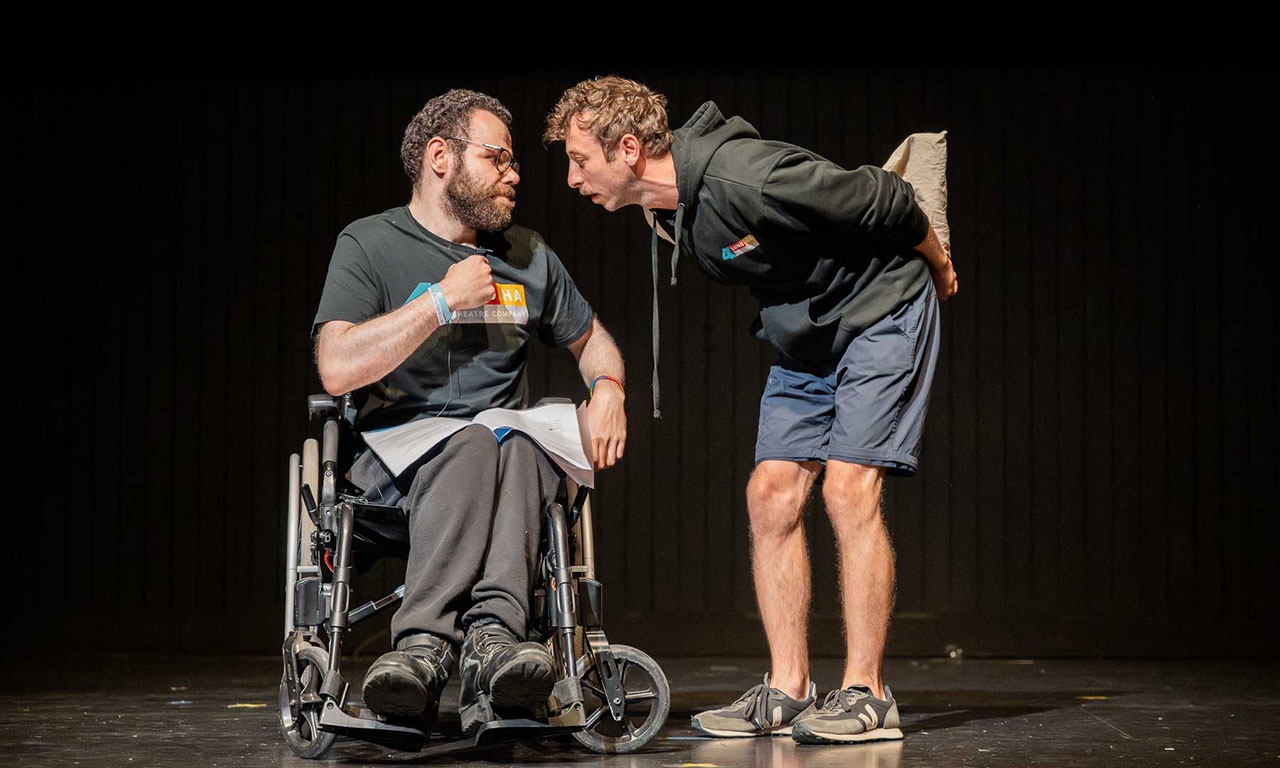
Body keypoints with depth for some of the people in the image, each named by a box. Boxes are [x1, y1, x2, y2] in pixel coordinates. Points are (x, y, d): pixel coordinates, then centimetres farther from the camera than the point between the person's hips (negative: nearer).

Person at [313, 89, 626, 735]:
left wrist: (607, 387, 8)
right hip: (399, 453, -3)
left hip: (514, 448, 3)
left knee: (512, 446, -35)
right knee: (472, 443, -38)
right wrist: (443, 300, -10)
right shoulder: (370, 246, 3)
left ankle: (426, 645, -52)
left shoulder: (528, 257, 18)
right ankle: (492, 635, -53)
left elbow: (591, 339, 32)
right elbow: (337, 369, -12)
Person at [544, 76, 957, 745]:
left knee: (848, 489, -17)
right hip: (802, 336, 8)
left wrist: (938, 269, -6)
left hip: (881, 313, -8)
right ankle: (787, 692, 3)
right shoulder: (665, 210, -6)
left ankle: (866, 696, -11)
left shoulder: (746, 179, -34)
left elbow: (886, 200, -22)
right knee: (772, 493, -1)